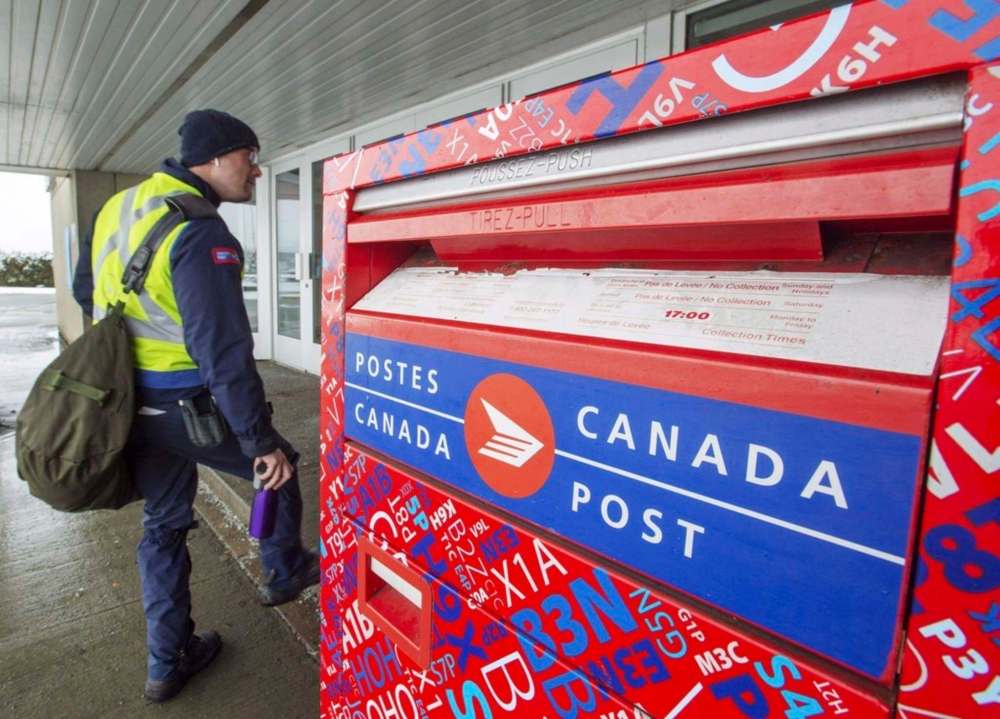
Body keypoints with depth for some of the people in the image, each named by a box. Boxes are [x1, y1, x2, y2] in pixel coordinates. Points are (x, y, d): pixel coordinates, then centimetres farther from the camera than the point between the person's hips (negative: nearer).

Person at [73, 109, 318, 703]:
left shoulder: (118, 207, 7)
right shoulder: (201, 234, -22)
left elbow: (86, 292, 20)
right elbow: (224, 352, -27)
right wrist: (263, 440, -22)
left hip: (128, 404, 8)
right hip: (187, 407, -8)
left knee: (163, 522, 19)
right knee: (276, 469, 16)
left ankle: (168, 661, 31)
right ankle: (285, 575, 36)